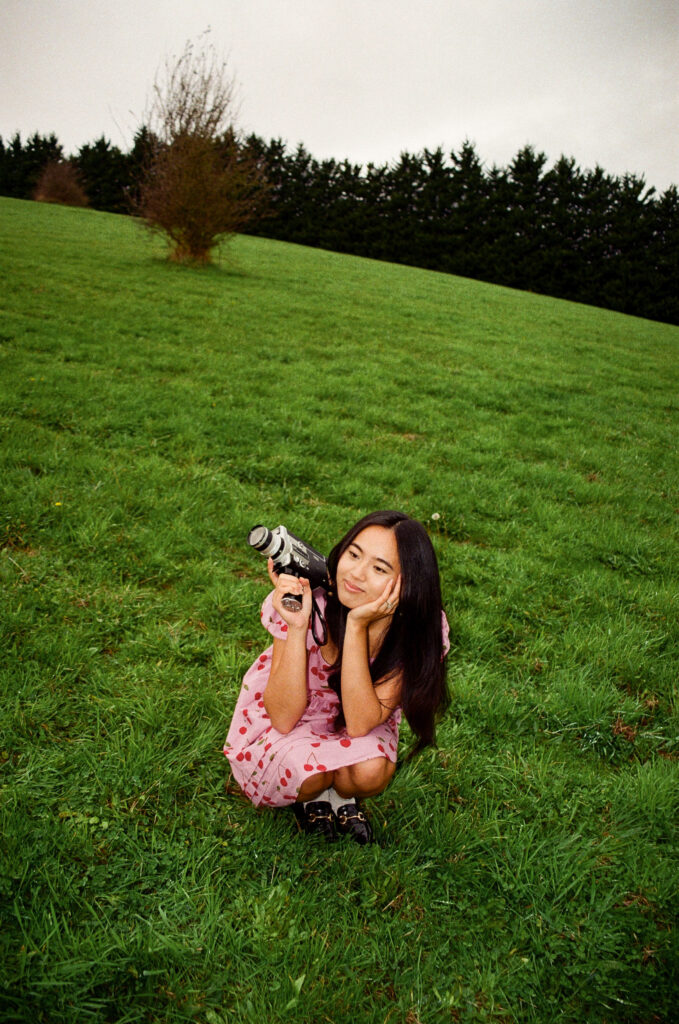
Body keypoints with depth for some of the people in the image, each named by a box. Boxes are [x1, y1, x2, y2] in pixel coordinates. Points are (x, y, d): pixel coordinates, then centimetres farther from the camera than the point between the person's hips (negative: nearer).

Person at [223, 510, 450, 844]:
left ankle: (340, 794, 7)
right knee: (308, 772, -31)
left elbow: (359, 723, -30)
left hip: (360, 723, 1)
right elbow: (283, 718, -27)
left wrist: (357, 626, -39)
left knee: (370, 771, -30)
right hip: (279, 724, -1)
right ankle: (310, 793, 7)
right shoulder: (309, 601, -28)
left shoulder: (423, 628, -24)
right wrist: (297, 625, -39)